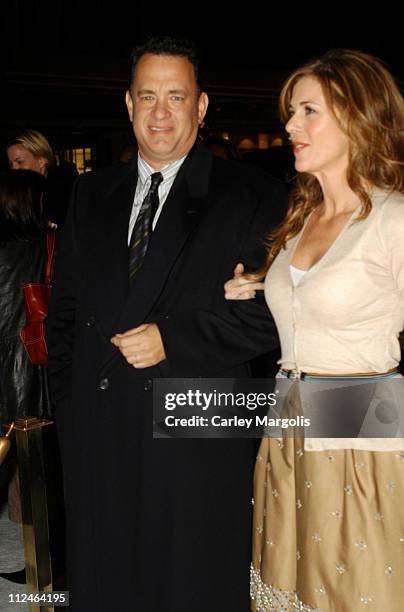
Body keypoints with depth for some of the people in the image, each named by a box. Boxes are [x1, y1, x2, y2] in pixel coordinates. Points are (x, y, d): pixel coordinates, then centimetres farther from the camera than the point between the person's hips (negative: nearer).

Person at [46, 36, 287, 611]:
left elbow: (274, 312, -9)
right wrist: (66, 400, 8)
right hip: (96, 437, 4)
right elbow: (65, 307, 16)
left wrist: (173, 337, -15)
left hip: (198, 440, -4)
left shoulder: (251, 196, -3)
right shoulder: (92, 193, 12)